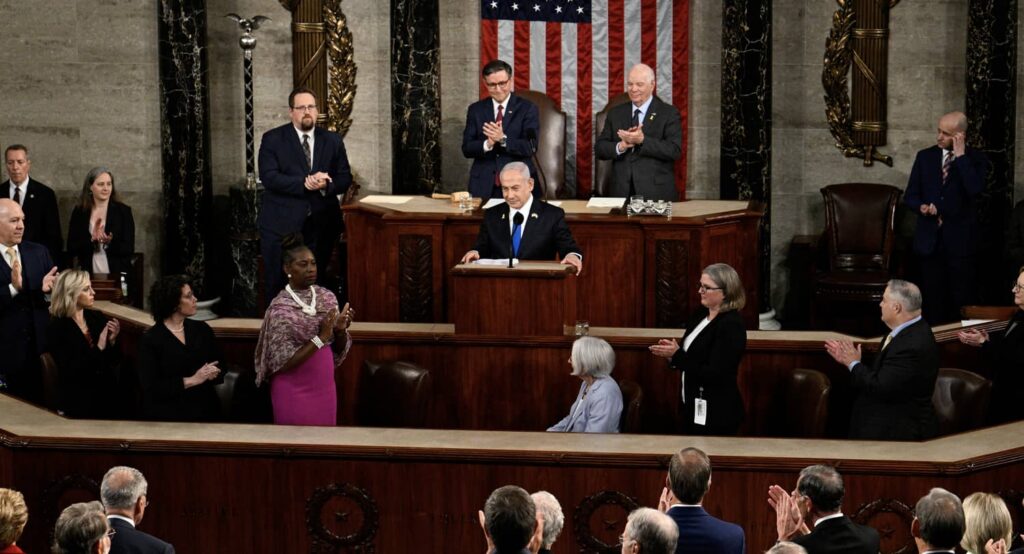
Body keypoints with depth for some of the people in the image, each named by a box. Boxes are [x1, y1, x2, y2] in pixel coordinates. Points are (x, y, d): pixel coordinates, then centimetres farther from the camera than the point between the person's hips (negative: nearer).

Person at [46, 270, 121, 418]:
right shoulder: (56, 328, -7)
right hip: (79, 400, -4)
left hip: (108, 391, 5)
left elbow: (114, 361, 12)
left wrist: (112, 341, -7)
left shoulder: (97, 317, 7)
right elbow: (71, 372, -15)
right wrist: (99, 348, -17)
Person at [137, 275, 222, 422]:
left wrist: (212, 373, -8)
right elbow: (150, 388, -9)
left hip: (205, 410, 3)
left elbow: (219, 366, 15)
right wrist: (190, 381, -14)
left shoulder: (202, 329, 9)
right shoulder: (150, 339, -3)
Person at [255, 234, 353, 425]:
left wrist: (340, 330, -14)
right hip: (294, 392, -5)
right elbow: (284, 362, -20)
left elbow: (339, 350, 7)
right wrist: (321, 337, -25)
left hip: (324, 387, 5)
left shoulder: (327, 297, 0)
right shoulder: (280, 309, -16)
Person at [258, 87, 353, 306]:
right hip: (281, 224, -3)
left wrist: (326, 185, -16)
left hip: (321, 225, 3)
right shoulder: (272, 139, 0)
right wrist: (304, 183, -22)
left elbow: (345, 178, 7)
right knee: (278, 286, -2)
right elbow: (268, 176, -11)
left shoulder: (333, 140, 10)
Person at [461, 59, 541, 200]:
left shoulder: (527, 108, 2)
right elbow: (467, 148, 4)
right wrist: (487, 144, -17)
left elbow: (531, 147, -8)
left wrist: (503, 139, -23)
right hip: (483, 185, 1)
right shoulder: (475, 109, 10)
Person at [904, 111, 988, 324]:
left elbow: (975, 190, -20)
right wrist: (921, 207, -12)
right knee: (933, 299, 6)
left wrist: (961, 156, -16)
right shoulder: (925, 156, 8)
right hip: (930, 238, 3)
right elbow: (910, 195, 10)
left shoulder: (975, 159, -1)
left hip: (959, 240, -3)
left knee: (962, 299, -1)